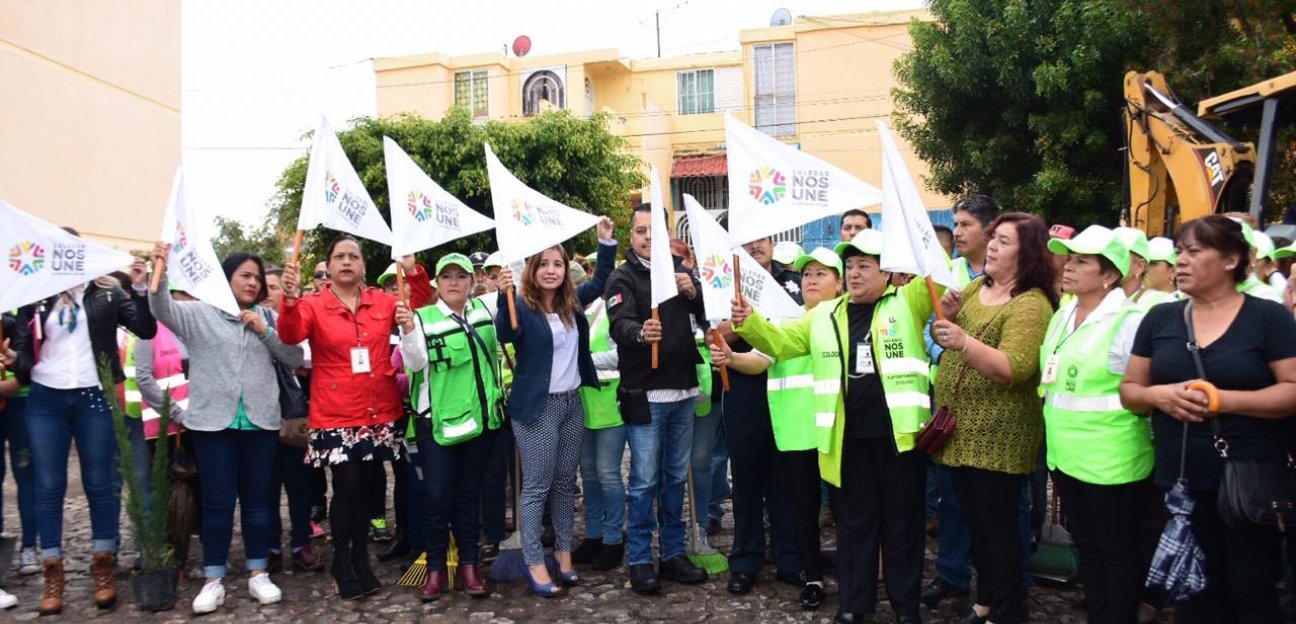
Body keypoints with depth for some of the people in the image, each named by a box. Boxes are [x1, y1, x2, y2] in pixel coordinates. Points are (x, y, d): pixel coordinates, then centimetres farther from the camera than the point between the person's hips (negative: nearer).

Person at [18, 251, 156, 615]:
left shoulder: (107, 292, 4)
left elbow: (146, 330, -4)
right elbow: (21, 341, 7)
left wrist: (140, 289, -15)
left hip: (94, 397, -1)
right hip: (45, 399, 2)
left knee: (100, 483, 4)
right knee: (48, 486, 4)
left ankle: (103, 565, 15)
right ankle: (52, 572, 13)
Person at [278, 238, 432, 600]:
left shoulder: (382, 301, 7)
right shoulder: (313, 305, -2)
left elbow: (421, 305, 12)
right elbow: (290, 336, -17)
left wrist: (413, 271, -5)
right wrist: (290, 299, -36)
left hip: (379, 413, 3)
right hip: (336, 416, -3)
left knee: (364, 489, 13)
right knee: (346, 488, -4)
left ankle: (361, 560, 26)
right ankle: (342, 563, 13)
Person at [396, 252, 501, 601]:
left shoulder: (484, 310, 7)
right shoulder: (423, 317, -7)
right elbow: (415, 363, -17)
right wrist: (408, 331, -34)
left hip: (482, 417, 4)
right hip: (438, 421, -3)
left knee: (470, 493, 12)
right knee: (438, 495, -1)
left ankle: (468, 563, 23)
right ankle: (436, 568, 14)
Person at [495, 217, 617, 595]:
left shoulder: (572, 302, 5)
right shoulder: (522, 305, -11)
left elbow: (601, 281, 19)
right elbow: (505, 335, -30)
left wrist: (606, 241, 9)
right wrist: (503, 296, -44)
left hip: (572, 403, 6)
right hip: (537, 407, -6)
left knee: (566, 482, 13)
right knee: (537, 486, -1)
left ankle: (564, 552, 23)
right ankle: (534, 563, 6)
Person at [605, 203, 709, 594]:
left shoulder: (680, 270, 11)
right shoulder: (623, 278, -4)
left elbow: (707, 317, 9)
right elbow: (620, 324, -21)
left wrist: (693, 293, -11)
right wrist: (640, 333, -43)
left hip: (683, 390, 5)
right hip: (645, 394, -5)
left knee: (676, 477, 13)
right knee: (644, 481, 0)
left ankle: (673, 554, 24)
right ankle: (640, 560, 11)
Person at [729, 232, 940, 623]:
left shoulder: (907, 302, 4)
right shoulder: (825, 315, 13)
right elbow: (781, 342, 12)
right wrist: (749, 322, -5)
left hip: (898, 433, -3)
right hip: (848, 438, 3)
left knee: (902, 521, 8)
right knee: (854, 522, 12)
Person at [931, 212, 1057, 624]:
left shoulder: (1031, 304, -15)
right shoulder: (975, 287, 10)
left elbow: (1013, 369, -25)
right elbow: (942, 341, 13)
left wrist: (965, 342, -37)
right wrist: (946, 317, -8)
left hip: (998, 435, -8)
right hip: (961, 428, 8)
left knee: (998, 524, 0)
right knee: (974, 520, 16)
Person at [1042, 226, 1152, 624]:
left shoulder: (1130, 321, -15)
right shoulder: (1062, 316, 9)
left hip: (1111, 460, -8)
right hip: (1065, 454, 8)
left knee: (1118, 551, 8)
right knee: (1086, 546, 19)